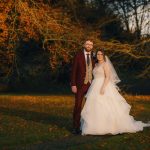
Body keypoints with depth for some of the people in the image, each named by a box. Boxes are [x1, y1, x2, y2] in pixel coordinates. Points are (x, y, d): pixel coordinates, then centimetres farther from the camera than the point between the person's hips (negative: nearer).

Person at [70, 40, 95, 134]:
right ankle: (76, 127, 7)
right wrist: (73, 85, -10)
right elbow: (74, 71, -4)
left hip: (92, 84, 3)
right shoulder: (78, 56, -2)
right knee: (78, 106, -2)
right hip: (80, 85, -3)